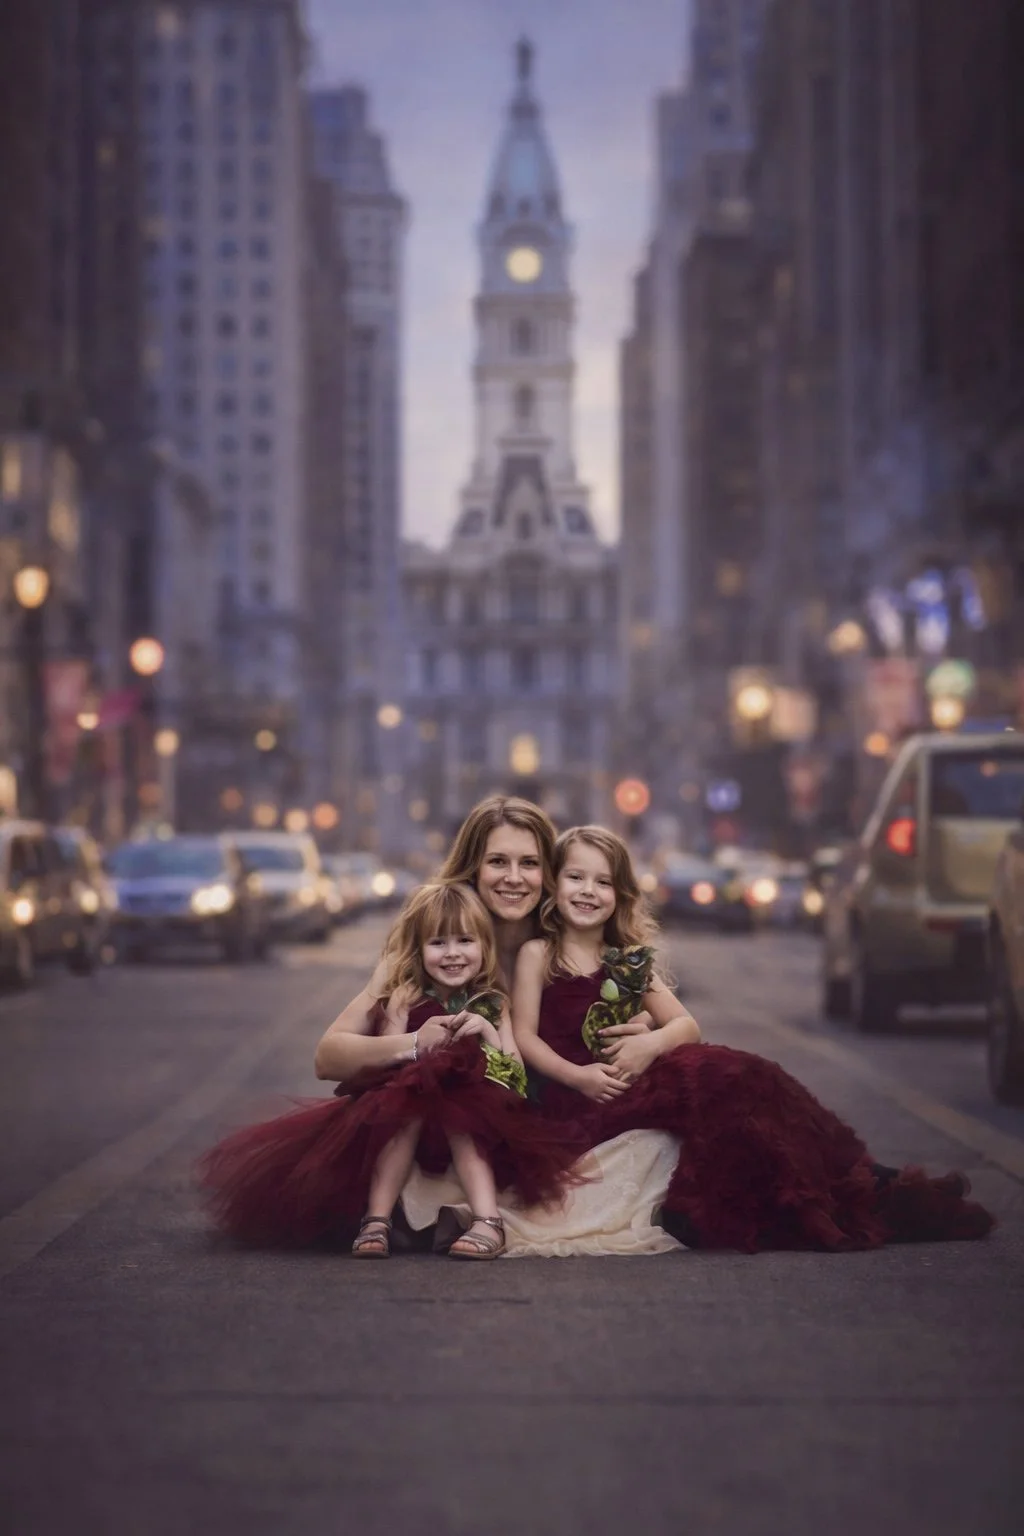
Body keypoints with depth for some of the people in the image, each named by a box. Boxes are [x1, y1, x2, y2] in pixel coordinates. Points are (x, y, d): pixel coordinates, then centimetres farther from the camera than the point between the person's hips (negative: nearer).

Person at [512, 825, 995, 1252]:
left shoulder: (627, 961, 18)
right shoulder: (538, 955, 5)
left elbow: (686, 1025, 11)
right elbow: (524, 1036, -3)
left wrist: (651, 1043, -11)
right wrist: (578, 1076, -19)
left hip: (631, 1079, 5)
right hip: (575, 1100, -5)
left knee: (737, 1075, -21)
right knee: (713, 1079, -29)